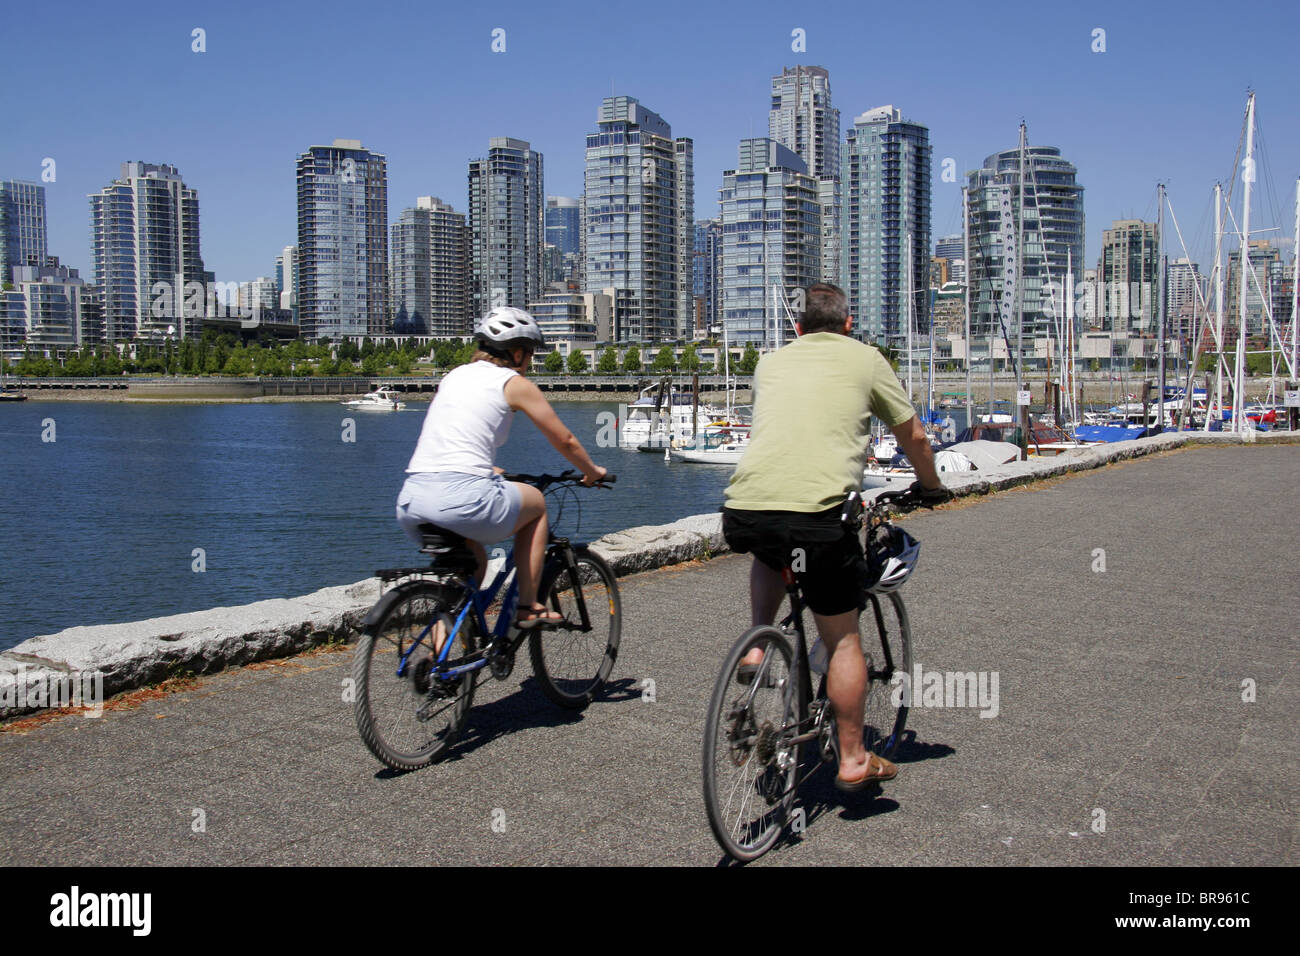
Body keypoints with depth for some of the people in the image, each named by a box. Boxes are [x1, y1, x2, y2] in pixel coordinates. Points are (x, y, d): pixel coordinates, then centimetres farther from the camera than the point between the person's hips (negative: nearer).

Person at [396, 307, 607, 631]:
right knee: (536, 502, 23)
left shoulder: (454, 375, 24)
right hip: (462, 497, -6)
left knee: (472, 556, 33)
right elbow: (564, 441, 14)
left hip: (410, 501, 7)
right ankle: (527, 607, 22)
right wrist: (592, 471, 33)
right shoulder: (515, 383, 6)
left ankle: (442, 641, 20)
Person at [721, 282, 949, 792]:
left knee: (771, 554, 40)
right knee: (842, 639, 14)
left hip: (744, 511, 4)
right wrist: (930, 486, 40)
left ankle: (757, 648, 22)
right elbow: (914, 436, 20)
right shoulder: (865, 359, 14)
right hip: (816, 515, -3)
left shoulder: (771, 362, 23)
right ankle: (853, 760, 22)